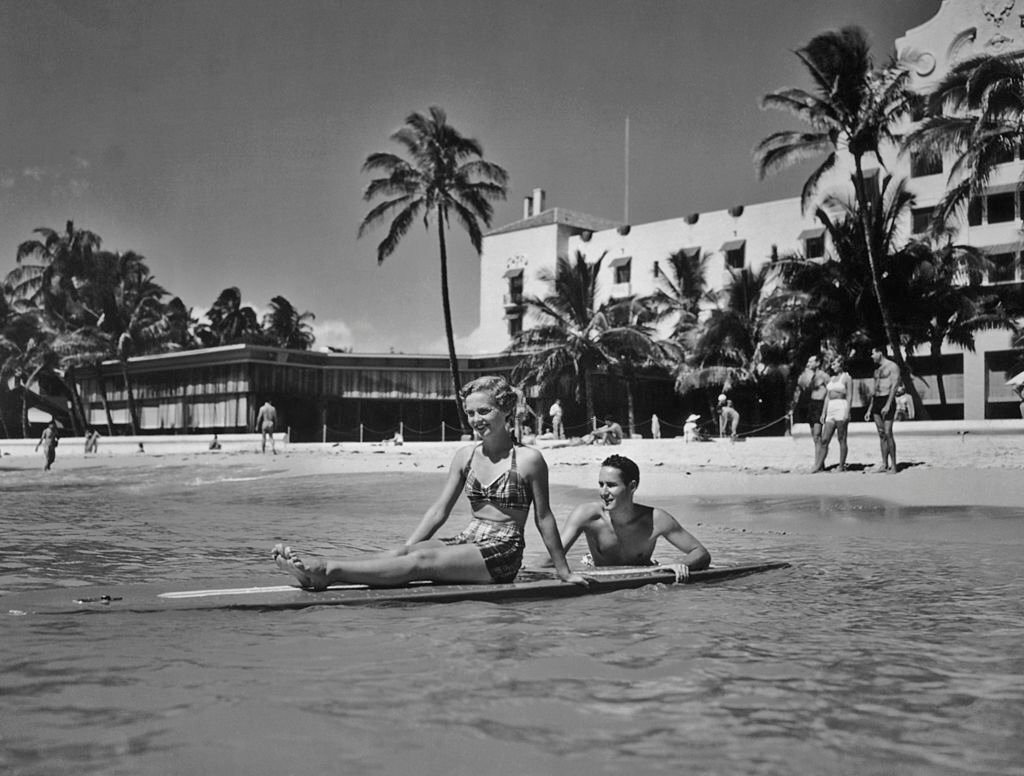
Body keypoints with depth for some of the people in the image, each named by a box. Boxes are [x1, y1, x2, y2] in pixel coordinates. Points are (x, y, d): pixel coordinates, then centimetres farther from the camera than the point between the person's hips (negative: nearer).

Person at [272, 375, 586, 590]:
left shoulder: (529, 459, -7)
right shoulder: (465, 455, 9)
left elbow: (544, 518, 0)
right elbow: (439, 510, 10)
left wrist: (563, 571, 5)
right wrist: (406, 547, 1)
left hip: (502, 554, -5)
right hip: (467, 542, 6)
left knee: (423, 561, -27)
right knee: (407, 552, -22)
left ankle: (328, 570, -43)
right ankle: (316, 571, -39)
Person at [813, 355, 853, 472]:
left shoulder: (847, 378, -1)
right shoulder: (831, 379, 18)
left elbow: (849, 396, -7)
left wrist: (847, 413, -15)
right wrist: (823, 413, 14)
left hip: (841, 408, -6)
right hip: (830, 410, 6)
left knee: (842, 440, -2)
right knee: (824, 440, 1)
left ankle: (842, 466, 2)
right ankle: (818, 465, 0)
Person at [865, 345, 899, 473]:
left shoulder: (892, 367, -4)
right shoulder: (877, 369, 20)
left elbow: (894, 386, -14)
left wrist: (888, 405, -23)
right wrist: (869, 409, 18)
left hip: (887, 400, -8)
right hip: (876, 401, 8)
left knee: (888, 433, -12)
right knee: (881, 434, 5)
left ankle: (893, 466, -8)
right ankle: (884, 465, 7)